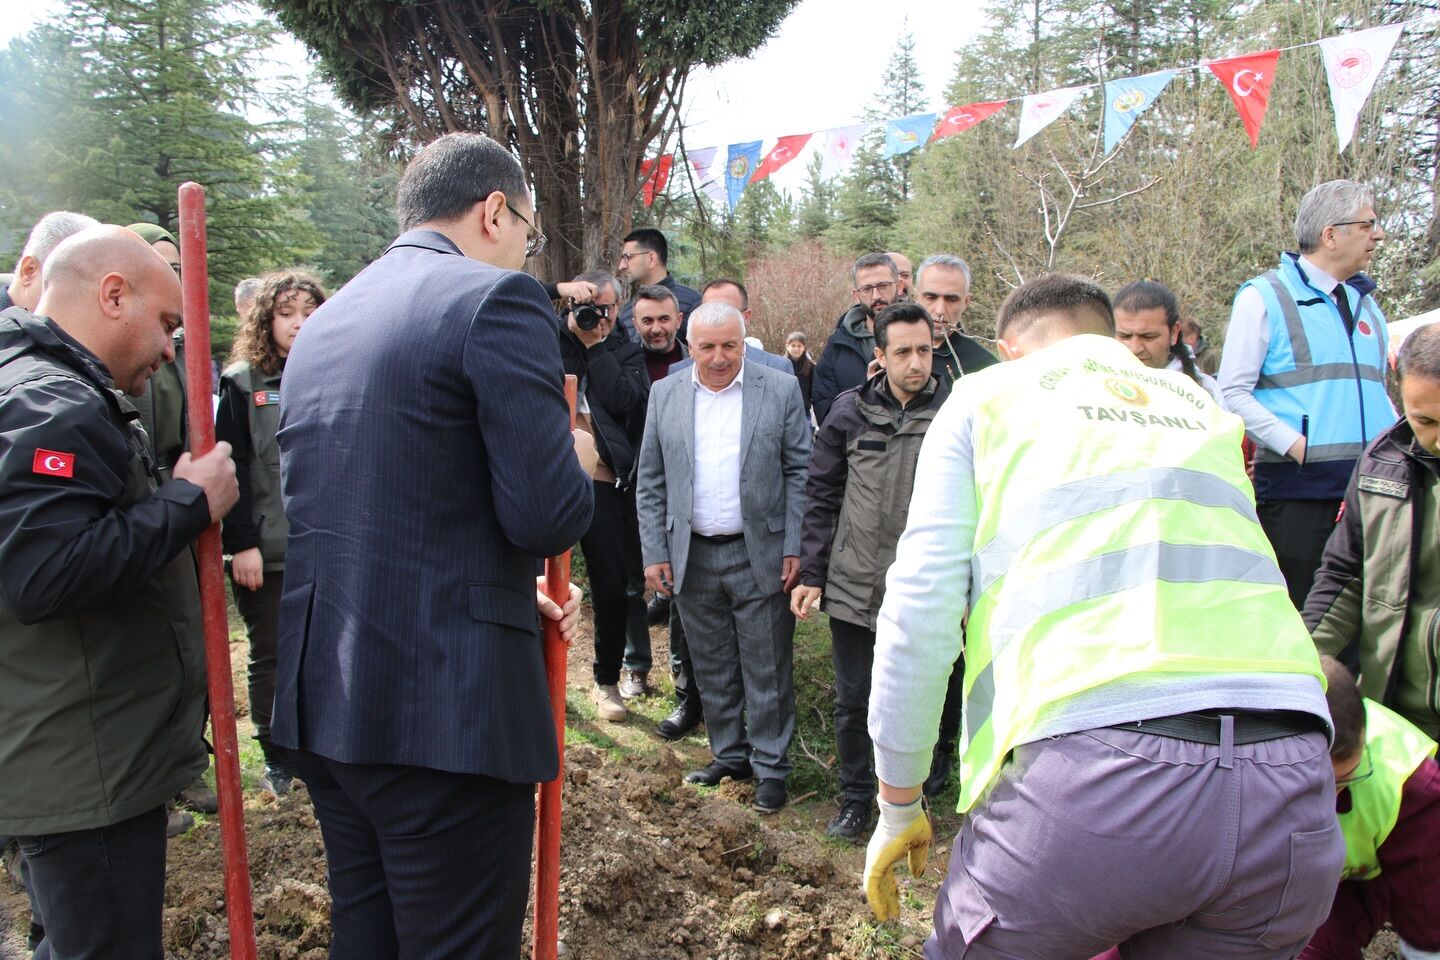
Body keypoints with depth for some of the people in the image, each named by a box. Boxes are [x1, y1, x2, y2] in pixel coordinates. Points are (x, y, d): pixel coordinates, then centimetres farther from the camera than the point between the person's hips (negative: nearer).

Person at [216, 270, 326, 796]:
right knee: (270, 657, 8)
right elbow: (230, 469, -5)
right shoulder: (243, 382, -1)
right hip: (266, 551, -2)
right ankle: (277, 761, 22)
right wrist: (242, 543, -11)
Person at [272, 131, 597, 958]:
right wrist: (580, 463, 5)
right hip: (445, 707, -8)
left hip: (320, 699, 8)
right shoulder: (498, 299, -11)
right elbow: (547, 516, -18)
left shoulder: (322, 322, 14)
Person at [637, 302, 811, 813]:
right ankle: (729, 755, 31)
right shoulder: (665, 395, 5)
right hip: (692, 557, 3)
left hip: (760, 555, -3)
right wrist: (654, 553, 1)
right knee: (712, 670, 14)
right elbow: (651, 483, 6)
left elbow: (800, 473, -2)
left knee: (767, 671, 5)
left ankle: (770, 765, 21)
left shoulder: (781, 390, -3)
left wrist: (795, 548, -7)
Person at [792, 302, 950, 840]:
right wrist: (812, 574, 1)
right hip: (853, 588, 2)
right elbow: (822, 495, 4)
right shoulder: (850, 411, -1)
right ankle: (856, 799, 32)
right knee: (852, 703, 12)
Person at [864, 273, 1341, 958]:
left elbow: (921, 609, 3)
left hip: (1094, 763, -4)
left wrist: (898, 804, 11)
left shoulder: (986, 396, 13)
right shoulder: (1201, 404, 26)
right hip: (1291, 786, 5)